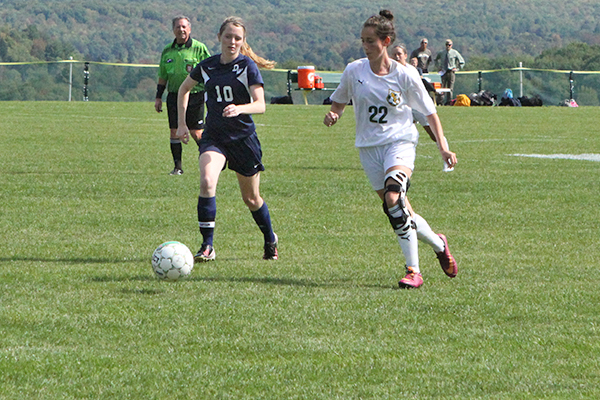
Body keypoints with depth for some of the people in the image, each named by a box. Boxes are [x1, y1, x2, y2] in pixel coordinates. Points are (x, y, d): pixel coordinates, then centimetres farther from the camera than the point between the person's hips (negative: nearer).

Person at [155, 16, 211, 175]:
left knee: (196, 133, -5)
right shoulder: (167, 51, 11)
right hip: (174, 95, 4)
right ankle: (178, 167, 8)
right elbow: (162, 76, 18)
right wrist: (158, 97, 14)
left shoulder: (199, 48, -2)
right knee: (174, 132, 0)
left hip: (195, 95, -4)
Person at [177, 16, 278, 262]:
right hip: (213, 137, 2)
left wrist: (239, 108, -39)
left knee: (251, 198, 10)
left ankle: (270, 241, 37)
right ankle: (207, 246, -22)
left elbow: (260, 105, -19)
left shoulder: (247, 66, -9)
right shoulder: (207, 66, 2)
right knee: (207, 181, -26)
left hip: (243, 138, -2)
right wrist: (182, 123, 15)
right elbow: (184, 89, 21)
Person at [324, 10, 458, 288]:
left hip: (400, 142, -4)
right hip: (369, 147, 4)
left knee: (393, 199, -26)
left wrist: (442, 147, -5)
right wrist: (332, 115, -9)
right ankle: (438, 244, 26)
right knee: (398, 211, -1)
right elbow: (338, 103, 15)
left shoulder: (405, 75, -5)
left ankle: (413, 270, -21)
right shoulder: (354, 71, 1)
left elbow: (429, 112, 3)